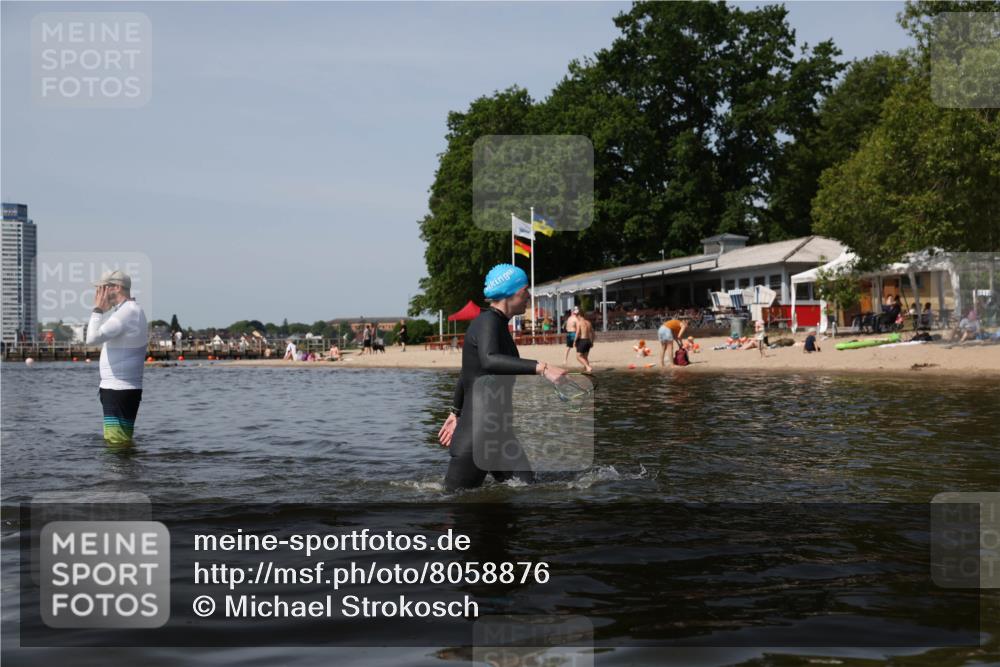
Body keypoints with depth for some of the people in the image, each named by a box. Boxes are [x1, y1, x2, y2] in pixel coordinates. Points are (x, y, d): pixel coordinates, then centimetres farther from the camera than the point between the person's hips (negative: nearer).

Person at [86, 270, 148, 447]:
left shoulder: (127, 311, -15)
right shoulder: (131, 310, 19)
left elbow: (92, 338, -21)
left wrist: (98, 309, -10)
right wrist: (103, 311, 16)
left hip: (120, 391, -11)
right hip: (118, 389, 11)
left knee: (117, 444, -11)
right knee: (121, 444, 15)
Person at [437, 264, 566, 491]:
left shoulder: (498, 324, 16)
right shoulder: (488, 321, -13)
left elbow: (467, 373, 26)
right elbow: (489, 360, -36)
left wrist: (456, 413, 35)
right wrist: (541, 368, -41)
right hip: (477, 432, -9)